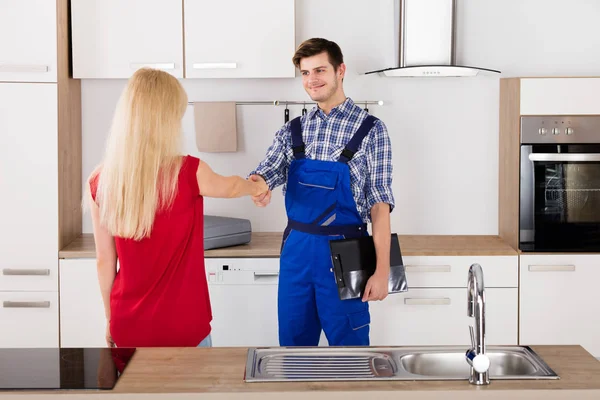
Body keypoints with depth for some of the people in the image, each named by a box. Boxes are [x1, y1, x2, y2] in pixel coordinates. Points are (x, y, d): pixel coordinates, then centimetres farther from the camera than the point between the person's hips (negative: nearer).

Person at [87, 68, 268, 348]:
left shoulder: (100, 182, -6)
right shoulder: (188, 173, -16)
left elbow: (104, 261, 2)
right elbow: (230, 187, 7)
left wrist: (111, 319, 16)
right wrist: (257, 187, 29)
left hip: (129, 326, 4)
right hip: (181, 325, -3)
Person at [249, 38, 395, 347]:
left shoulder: (370, 130, -5)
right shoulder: (291, 131, 8)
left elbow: (379, 204, -8)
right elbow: (265, 174, -2)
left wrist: (382, 271, -14)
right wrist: (257, 187, -28)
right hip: (296, 251, 4)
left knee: (348, 350, 7)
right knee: (293, 345, 14)